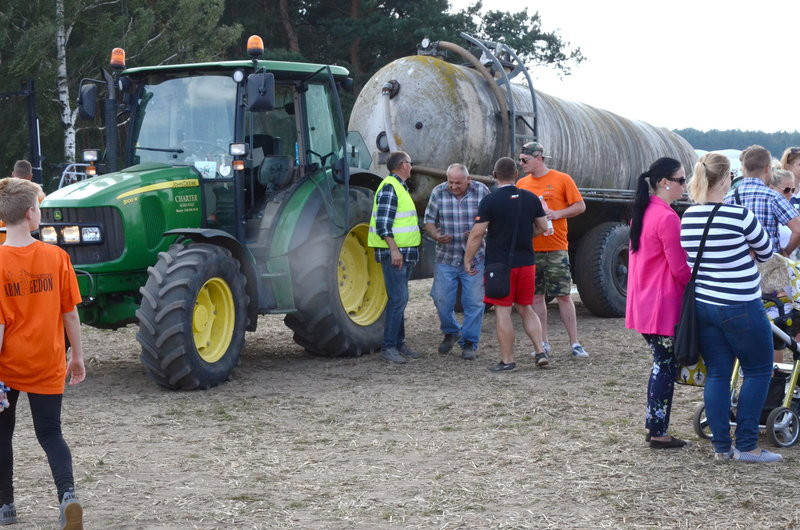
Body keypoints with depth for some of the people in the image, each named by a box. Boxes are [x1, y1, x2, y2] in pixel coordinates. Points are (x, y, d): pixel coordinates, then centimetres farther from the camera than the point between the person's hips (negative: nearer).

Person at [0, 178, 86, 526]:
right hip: (47, 366, 1)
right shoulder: (56, 256, -8)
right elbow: (70, 313, -2)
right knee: (50, 434, 10)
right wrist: (77, 356, 10)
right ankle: (68, 494, -13)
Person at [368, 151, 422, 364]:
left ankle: (399, 344, 18)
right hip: (393, 253, -10)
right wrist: (394, 249, -26)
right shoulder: (389, 188, -13)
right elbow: (383, 224, -21)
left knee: (399, 299, 13)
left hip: (404, 253, 10)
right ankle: (388, 346, -9)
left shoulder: (400, 187, 19)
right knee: (398, 299, -12)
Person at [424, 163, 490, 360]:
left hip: (474, 259, -1)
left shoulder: (481, 191, -3)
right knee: (442, 300, 3)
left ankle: (470, 343, 14)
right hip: (446, 257, 1)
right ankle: (451, 332, 30)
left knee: (474, 302, 0)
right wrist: (436, 235, -17)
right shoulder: (438, 193, -1)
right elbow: (429, 220, 4)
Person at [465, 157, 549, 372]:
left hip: (500, 263, -5)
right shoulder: (531, 199, 4)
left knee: (502, 312, 1)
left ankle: (507, 360, 3)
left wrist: (468, 260, -1)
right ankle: (540, 351, 10)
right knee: (526, 308, 17)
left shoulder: (490, 201, -10)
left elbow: (477, 234, -11)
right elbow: (542, 227, 12)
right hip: (526, 262, 5)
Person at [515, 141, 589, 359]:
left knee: (564, 296, -2)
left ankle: (575, 343, 4)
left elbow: (580, 206, 0)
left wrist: (557, 214, -13)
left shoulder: (562, 179, -1)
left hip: (556, 248, -4)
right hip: (531, 249, 4)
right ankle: (544, 343, 15)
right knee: (536, 296, 6)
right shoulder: (522, 184, 9)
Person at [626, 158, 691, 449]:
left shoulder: (642, 214, 11)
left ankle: (653, 425, 22)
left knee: (660, 364, 17)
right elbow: (680, 268, -18)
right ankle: (659, 433, 5)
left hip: (643, 303, 9)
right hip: (665, 305, -9)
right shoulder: (667, 218, -18)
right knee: (667, 367, 0)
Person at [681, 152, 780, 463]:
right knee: (758, 371, 8)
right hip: (740, 307, -6)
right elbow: (767, 252, -1)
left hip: (702, 306, 6)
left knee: (716, 374, 11)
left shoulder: (687, 218, 1)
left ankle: (721, 447, 12)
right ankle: (746, 446, 6)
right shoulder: (739, 215, -16)